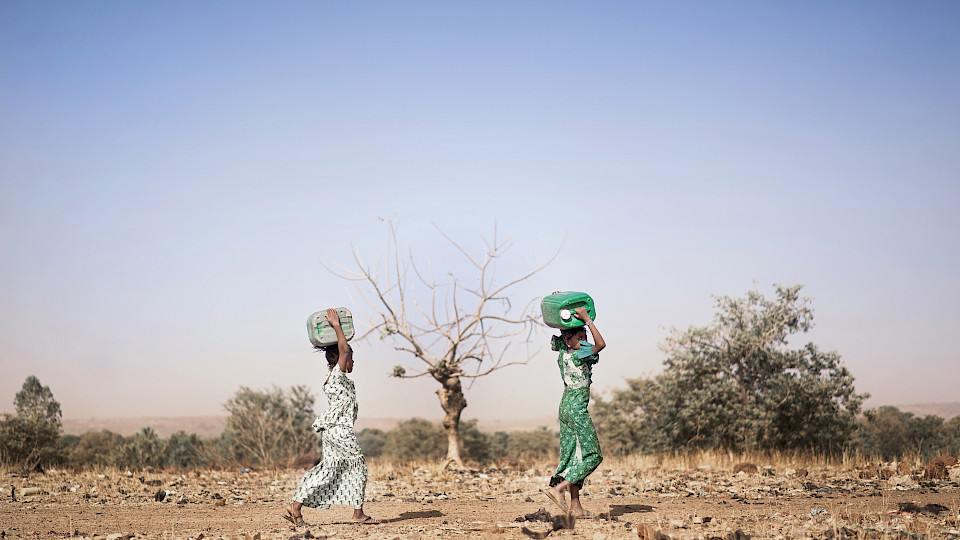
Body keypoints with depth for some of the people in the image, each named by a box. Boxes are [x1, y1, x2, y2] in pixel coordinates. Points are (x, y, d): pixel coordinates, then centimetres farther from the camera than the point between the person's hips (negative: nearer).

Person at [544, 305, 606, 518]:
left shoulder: (563, 352, 6)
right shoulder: (578, 356, -17)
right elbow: (601, 344, -28)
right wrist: (587, 319, -25)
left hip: (565, 407, 9)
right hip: (577, 408, -9)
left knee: (572, 455, 8)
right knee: (592, 454, -2)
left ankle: (575, 506, 8)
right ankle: (558, 488, -11)